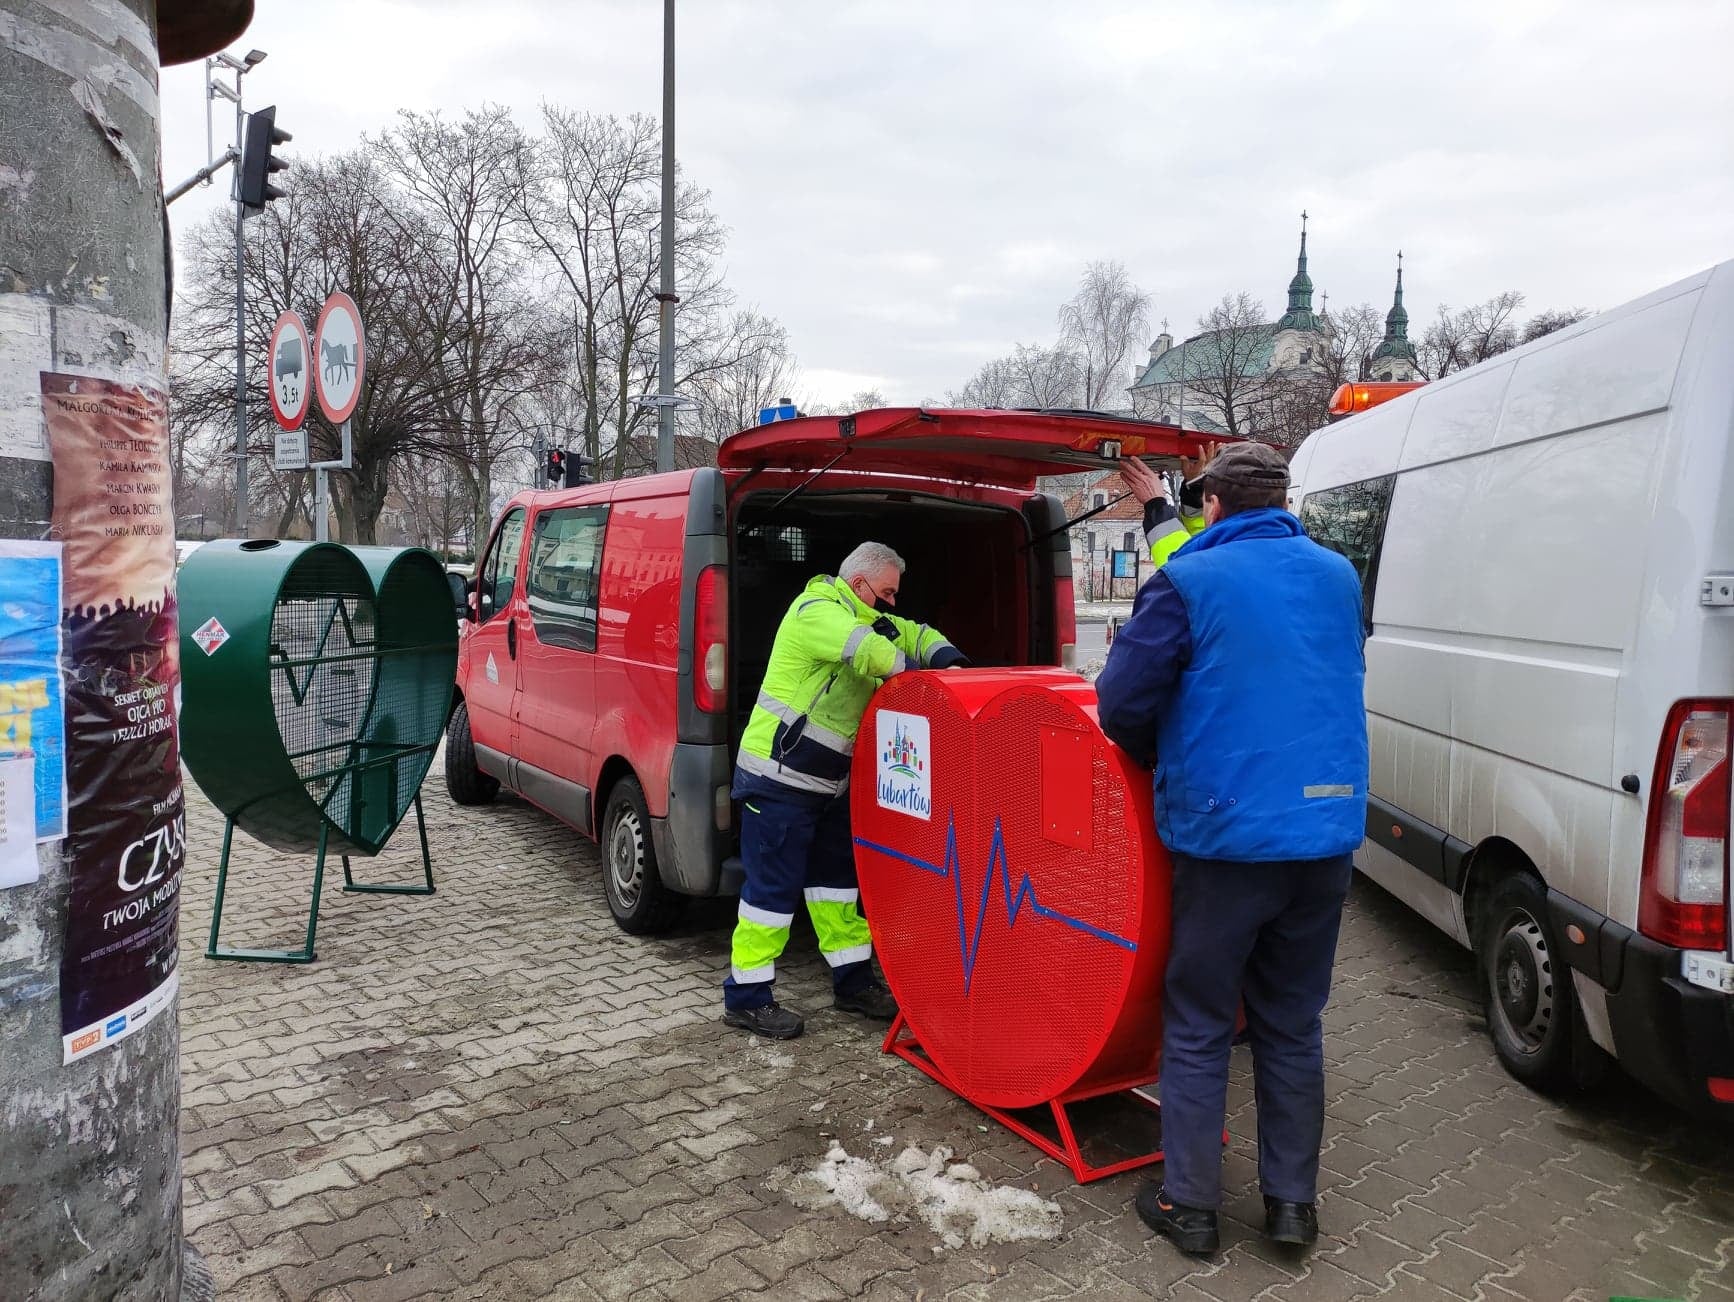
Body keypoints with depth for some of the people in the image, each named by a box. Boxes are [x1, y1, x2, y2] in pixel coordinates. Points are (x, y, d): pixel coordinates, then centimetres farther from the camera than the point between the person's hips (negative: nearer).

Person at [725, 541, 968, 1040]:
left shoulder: (858, 615, 14)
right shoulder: (816, 612, -17)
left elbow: (914, 636, 16)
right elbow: (871, 653, -32)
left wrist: (950, 661, -5)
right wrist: (915, 671, -15)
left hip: (826, 781, 10)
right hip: (779, 778, -10)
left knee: (836, 874, 16)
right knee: (774, 883, -4)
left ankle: (853, 982, 28)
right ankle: (746, 998, 8)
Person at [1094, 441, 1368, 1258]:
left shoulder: (1190, 582, -8)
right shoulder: (1338, 578, 10)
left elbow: (1121, 703, -11)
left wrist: (1163, 761, 8)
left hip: (1225, 830, -5)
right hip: (1325, 831, 5)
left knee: (1198, 1027, 9)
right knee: (1292, 1025, 17)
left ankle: (1188, 1205, 17)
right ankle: (1292, 1201, 26)